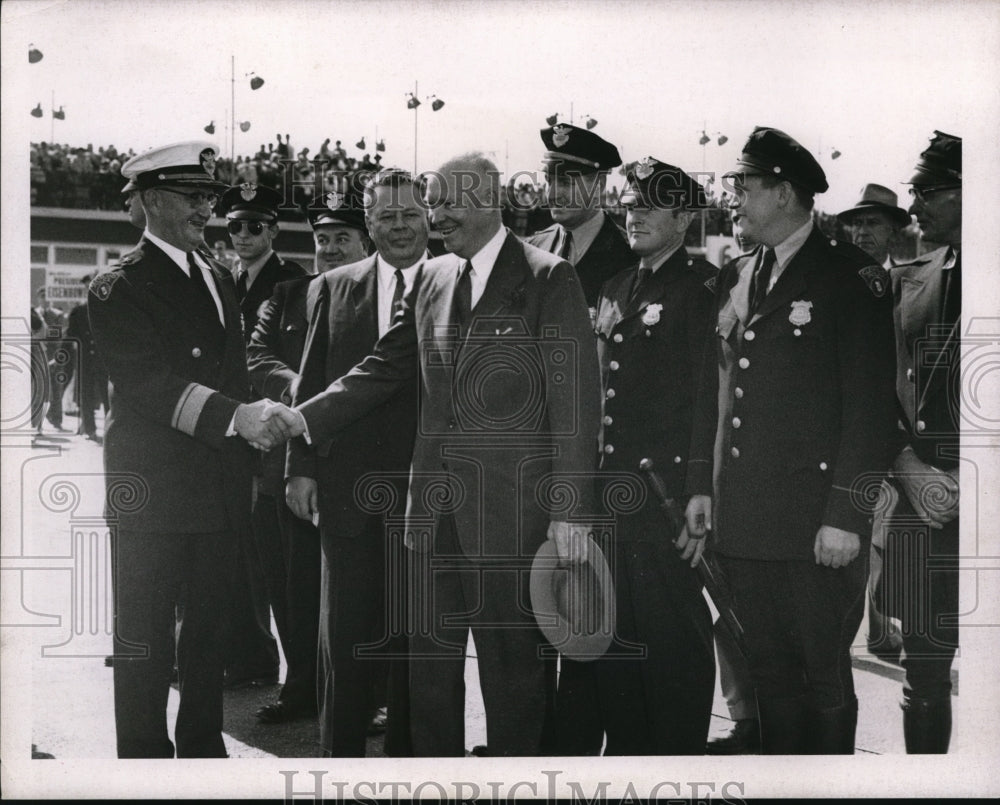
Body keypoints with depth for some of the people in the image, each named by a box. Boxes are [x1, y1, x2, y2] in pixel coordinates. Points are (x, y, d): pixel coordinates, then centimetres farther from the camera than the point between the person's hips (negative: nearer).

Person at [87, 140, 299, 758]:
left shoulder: (220, 279, 17)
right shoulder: (120, 288, -7)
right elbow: (149, 382, -19)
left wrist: (258, 419, 8)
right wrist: (239, 417, -29)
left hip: (220, 491, 7)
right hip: (152, 493, -7)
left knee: (209, 629, 14)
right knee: (146, 641, 0)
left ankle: (204, 748, 25)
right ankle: (145, 757, 11)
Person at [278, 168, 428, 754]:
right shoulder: (332, 288, 10)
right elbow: (313, 384, 9)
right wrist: (301, 467, 3)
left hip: (424, 485, -2)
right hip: (348, 481, 2)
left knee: (414, 629, 5)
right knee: (345, 631, 8)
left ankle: (408, 749, 18)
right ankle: (341, 751, 20)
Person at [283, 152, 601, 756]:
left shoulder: (549, 280, -5)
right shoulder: (432, 280, 12)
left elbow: (576, 401, -8)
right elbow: (385, 369, 14)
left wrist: (570, 510, -13)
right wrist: (302, 419, 2)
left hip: (510, 508, -5)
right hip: (435, 503, 6)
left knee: (510, 660, 3)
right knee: (430, 658, 12)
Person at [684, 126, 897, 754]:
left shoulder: (852, 275, -5)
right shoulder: (736, 278, 15)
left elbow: (871, 402, -10)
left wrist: (848, 513, -15)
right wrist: (701, 485, 11)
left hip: (816, 518, -6)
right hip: (745, 520, 6)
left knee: (824, 676, 3)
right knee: (770, 673, 13)